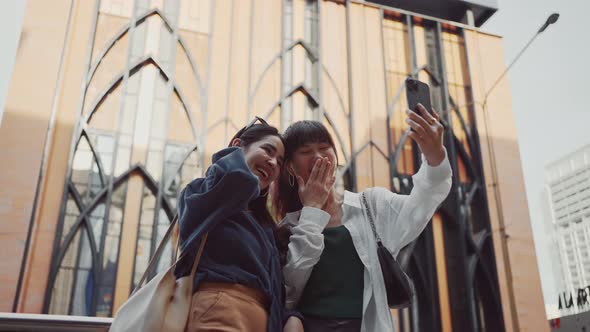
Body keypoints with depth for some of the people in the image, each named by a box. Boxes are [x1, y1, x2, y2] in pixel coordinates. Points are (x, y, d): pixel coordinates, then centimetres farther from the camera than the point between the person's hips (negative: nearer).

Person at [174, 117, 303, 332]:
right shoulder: (201, 193, 2)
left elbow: (279, 286, 16)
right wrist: (232, 155, 4)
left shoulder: (263, 222, 23)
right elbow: (240, 176, -20)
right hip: (220, 312, -8)